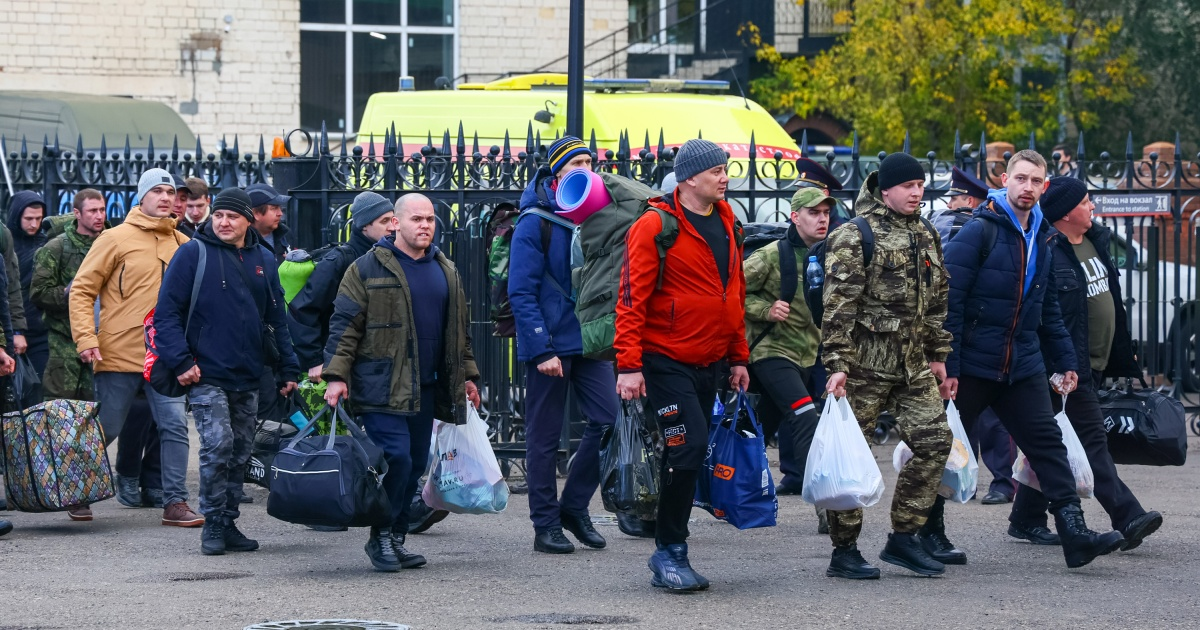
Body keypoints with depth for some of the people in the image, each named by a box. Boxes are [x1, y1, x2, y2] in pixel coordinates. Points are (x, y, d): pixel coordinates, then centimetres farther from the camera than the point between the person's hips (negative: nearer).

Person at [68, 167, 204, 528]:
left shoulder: (182, 245, 9)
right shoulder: (117, 239, -4)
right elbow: (82, 290, -4)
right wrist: (86, 338, -14)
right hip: (120, 354, -4)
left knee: (175, 426, -4)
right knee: (106, 429, 4)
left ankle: (175, 502, 0)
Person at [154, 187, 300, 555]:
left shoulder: (262, 260, 11)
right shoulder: (194, 253, -4)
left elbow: (277, 318, 18)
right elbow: (167, 311, -6)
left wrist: (289, 368, 12)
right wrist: (180, 362, -14)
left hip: (248, 379, 5)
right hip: (207, 376, -5)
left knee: (240, 453, 9)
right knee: (217, 445, -16)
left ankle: (228, 523, 18)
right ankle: (213, 525, -6)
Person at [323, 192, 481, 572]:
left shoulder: (445, 271, 16)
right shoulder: (368, 269, -3)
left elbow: (459, 328, 25)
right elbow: (344, 325, -5)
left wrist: (466, 375, 22)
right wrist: (336, 376, -12)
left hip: (425, 390, 6)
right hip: (381, 389, -6)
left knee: (415, 465, 7)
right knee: (396, 460, -15)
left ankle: (396, 538, 16)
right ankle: (381, 537, -2)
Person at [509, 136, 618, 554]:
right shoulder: (535, 222, -9)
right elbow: (522, 292, -13)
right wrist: (542, 349, -19)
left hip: (590, 342, 6)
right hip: (549, 344, -6)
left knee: (608, 419, -4)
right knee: (545, 437, 2)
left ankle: (574, 507, 11)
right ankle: (546, 526, 9)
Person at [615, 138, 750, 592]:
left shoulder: (727, 225, 11)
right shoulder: (655, 226, -12)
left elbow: (735, 295, 20)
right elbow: (632, 298, -14)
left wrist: (738, 358, 18)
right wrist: (629, 364, -19)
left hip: (708, 363, 8)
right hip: (666, 361, -8)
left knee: (688, 456, 10)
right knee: (688, 447, -16)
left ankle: (669, 558, 17)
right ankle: (670, 552, -4)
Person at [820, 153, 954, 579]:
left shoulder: (925, 238, 15)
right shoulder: (855, 236, -9)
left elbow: (936, 301, 24)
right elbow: (838, 303, -14)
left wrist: (937, 354, 20)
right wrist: (836, 363, -19)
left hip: (913, 366, 7)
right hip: (866, 363, -7)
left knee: (935, 440, 2)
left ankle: (906, 535, 11)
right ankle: (844, 551, 3)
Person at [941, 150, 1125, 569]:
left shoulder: (1042, 241, 13)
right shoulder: (979, 232, -10)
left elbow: (1049, 311, 22)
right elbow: (950, 302, -14)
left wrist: (1065, 361, 16)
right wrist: (947, 366, -18)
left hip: (1023, 368, 6)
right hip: (972, 366, -6)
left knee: (1048, 445, -3)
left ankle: (1074, 533, -9)